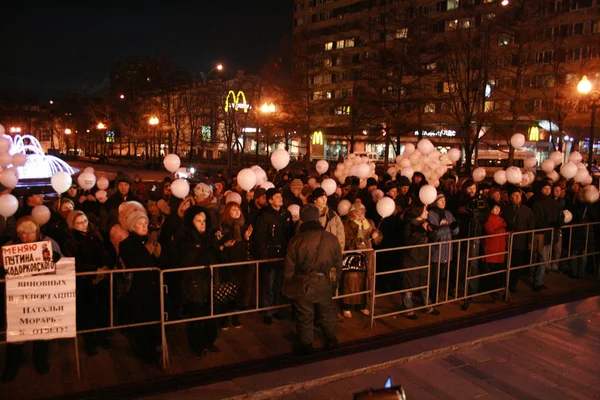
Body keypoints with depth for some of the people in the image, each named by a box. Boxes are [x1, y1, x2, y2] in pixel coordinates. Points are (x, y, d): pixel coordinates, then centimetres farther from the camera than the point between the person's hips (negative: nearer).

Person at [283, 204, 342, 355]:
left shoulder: (296, 240, -14)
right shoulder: (331, 239, -8)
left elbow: (289, 267, -8)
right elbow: (338, 263, 3)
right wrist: (335, 280, 19)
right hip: (324, 283, 2)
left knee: (304, 316, 13)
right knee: (327, 313, 21)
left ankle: (305, 345, 25)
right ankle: (331, 340, 35)